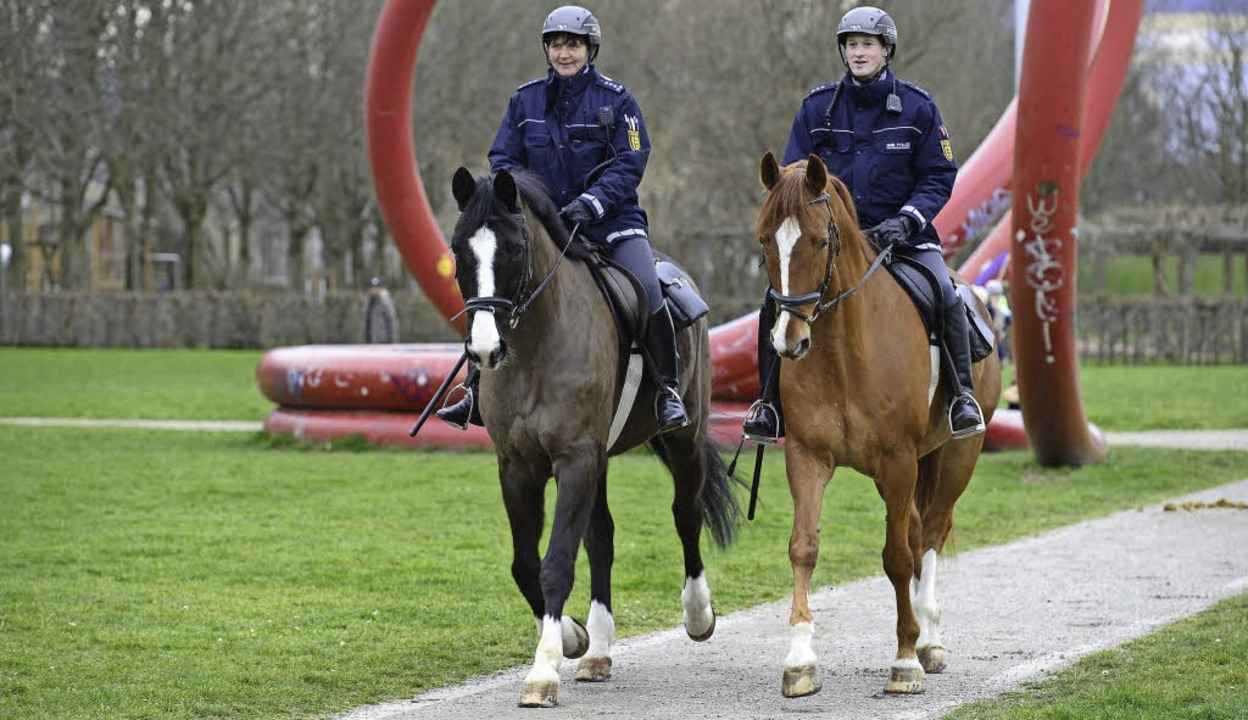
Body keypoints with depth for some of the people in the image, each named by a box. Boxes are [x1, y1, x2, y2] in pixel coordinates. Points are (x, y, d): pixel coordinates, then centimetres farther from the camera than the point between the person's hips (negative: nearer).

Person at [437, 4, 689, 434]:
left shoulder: (615, 100, -2)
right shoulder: (526, 100, 7)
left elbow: (630, 163, -9)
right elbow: (502, 158, 8)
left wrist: (593, 202, -24)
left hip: (611, 221, -3)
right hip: (545, 222, 3)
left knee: (646, 291, -23)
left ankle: (668, 392, -11)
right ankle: (477, 394, 1)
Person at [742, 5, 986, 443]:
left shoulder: (916, 108, 2)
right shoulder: (817, 108, 5)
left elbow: (939, 177, 2)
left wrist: (907, 219, -15)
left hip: (901, 232, -1)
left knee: (945, 296, -25)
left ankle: (962, 395, -9)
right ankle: (771, 404, -7)